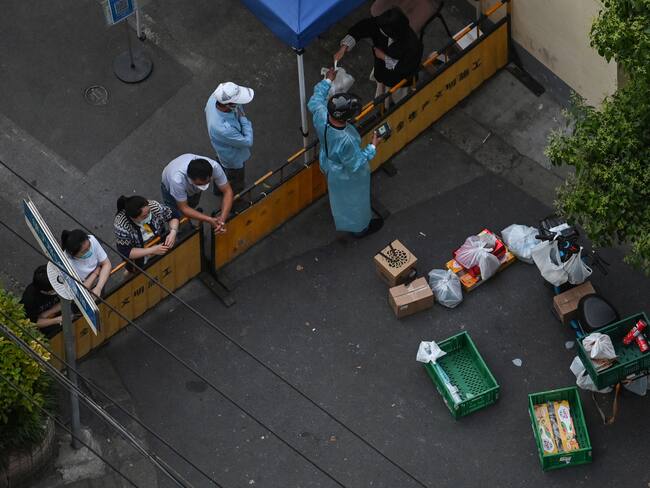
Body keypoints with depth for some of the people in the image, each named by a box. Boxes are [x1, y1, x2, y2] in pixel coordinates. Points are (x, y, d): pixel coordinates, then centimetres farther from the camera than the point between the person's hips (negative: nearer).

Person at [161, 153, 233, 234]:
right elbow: (183, 208, -34)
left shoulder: (214, 167, -41)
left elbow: (227, 191, -29)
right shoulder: (177, 180, -48)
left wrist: (223, 218, -44)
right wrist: (209, 220, -44)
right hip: (171, 188, -3)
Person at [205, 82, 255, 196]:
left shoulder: (213, 98, -31)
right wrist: (243, 118, -28)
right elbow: (248, 142, -32)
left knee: (221, 169, 38)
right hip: (234, 159, -7)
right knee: (237, 186, 25)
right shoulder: (224, 129, -50)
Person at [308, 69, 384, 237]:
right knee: (353, 202, 25)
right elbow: (355, 165, -30)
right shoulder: (346, 140, -48)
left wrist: (327, 81, 4)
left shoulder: (320, 115, -33)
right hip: (346, 177, -6)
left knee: (338, 196, 38)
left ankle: (342, 220, 68)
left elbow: (315, 100, -7)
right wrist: (373, 147, -20)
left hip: (329, 165, 6)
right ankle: (360, 228, 54)